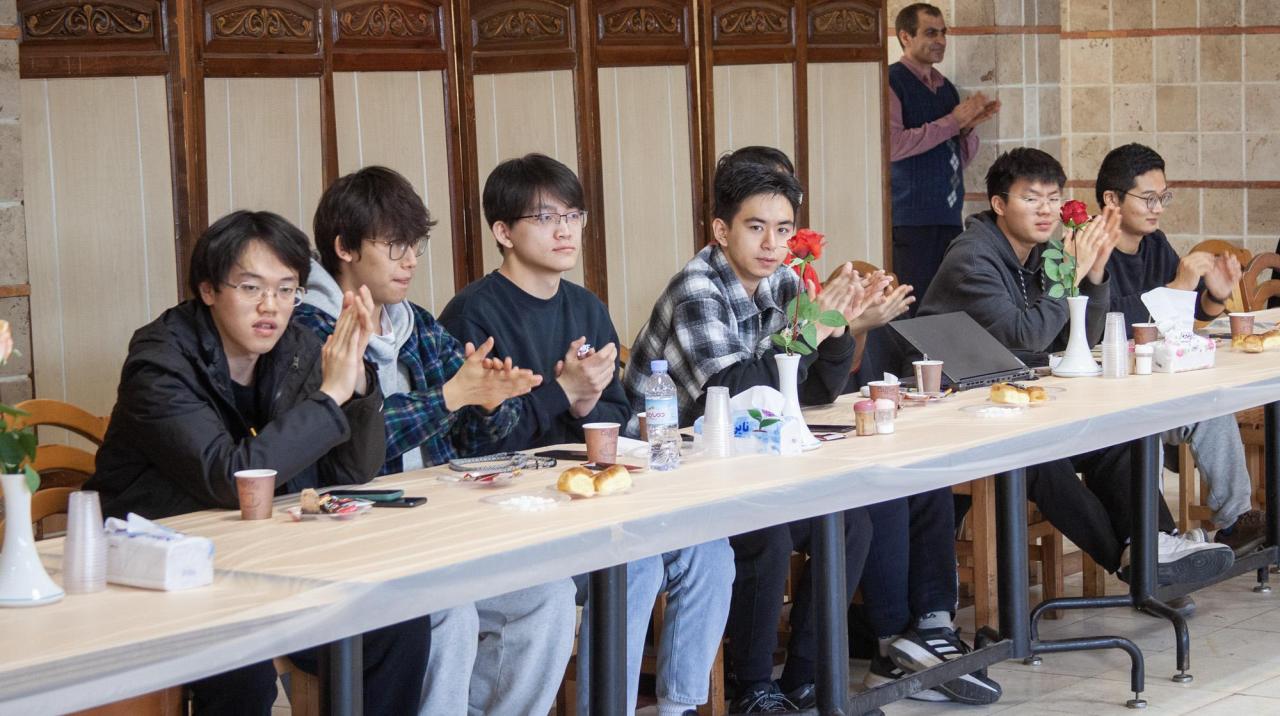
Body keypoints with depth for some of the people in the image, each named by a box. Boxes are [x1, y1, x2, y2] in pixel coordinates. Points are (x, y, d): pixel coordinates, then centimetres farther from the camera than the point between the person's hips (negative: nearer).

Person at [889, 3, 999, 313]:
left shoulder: (945, 87, 19)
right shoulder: (892, 82, -3)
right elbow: (893, 145, -16)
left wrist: (969, 125, 2)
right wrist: (953, 120, -12)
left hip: (948, 216, 7)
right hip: (910, 216, -7)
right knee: (915, 309, -11)